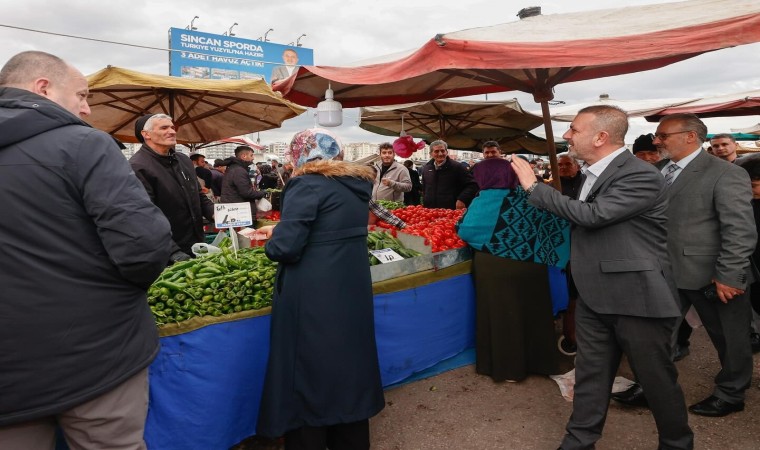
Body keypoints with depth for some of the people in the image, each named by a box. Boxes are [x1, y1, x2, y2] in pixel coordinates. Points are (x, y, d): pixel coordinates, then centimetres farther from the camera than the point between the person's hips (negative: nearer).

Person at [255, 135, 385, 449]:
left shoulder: (306, 185, -14)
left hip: (314, 297, -8)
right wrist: (280, 231, 23)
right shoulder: (356, 185, 9)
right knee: (347, 365, 20)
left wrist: (272, 241, 4)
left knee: (308, 375, 8)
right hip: (352, 289, 8)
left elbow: (285, 247, -19)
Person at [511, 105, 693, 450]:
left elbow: (591, 215, -27)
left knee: (657, 379, 13)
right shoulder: (594, 173, 8)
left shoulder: (641, 176, -18)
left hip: (636, 300, -7)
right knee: (590, 374, 16)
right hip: (593, 298, 7)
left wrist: (534, 187, -21)